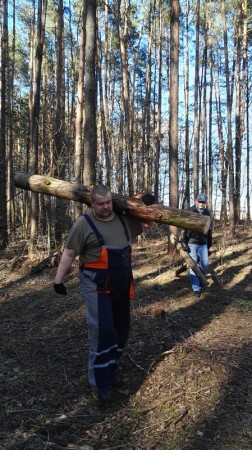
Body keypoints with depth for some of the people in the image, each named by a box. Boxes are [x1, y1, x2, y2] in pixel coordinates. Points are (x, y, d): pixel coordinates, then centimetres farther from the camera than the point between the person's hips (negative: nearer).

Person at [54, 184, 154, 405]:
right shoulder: (84, 223, -9)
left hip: (122, 282, 6)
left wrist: (148, 207, 4)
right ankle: (102, 381, 3)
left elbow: (145, 225, 22)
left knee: (121, 326, 14)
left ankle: (111, 365, 35)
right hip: (96, 283, -5)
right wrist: (59, 279, -7)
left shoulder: (124, 218, 5)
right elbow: (69, 253, -7)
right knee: (102, 329, -11)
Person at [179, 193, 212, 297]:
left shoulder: (207, 213, 6)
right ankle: (196, 289, 4)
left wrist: (209, 246, 15)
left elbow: (209, 230, 14)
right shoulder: (189, 212, -8)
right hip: (192, 243, -4)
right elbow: (183, 228, -9)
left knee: (205, 264, 2)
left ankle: (201, 280, 29)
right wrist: (183, 242, -14)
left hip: (203, 243, 4)